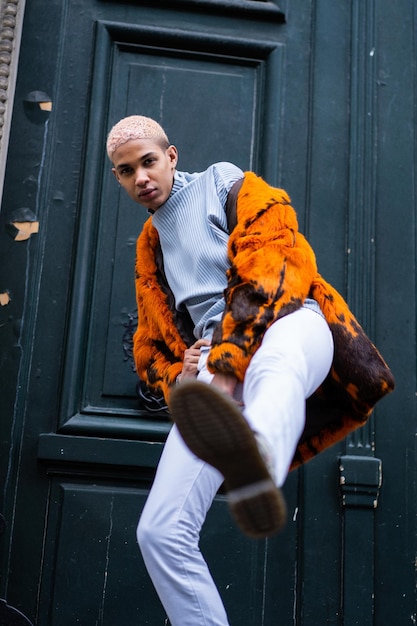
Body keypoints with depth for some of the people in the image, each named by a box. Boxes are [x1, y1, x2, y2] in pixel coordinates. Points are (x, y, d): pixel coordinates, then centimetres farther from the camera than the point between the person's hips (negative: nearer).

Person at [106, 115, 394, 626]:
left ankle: (257, 468, -80)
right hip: (211, 372, 6)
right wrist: (179, 379, 6)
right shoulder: (149, 247, 31)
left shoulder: (224, 184, 15)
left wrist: (229, 360, -15)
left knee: (273, 365, -46)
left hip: (284, 324, -5)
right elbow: (150, 348, 32)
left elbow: (273, 260, -2)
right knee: (159, 532, -10)